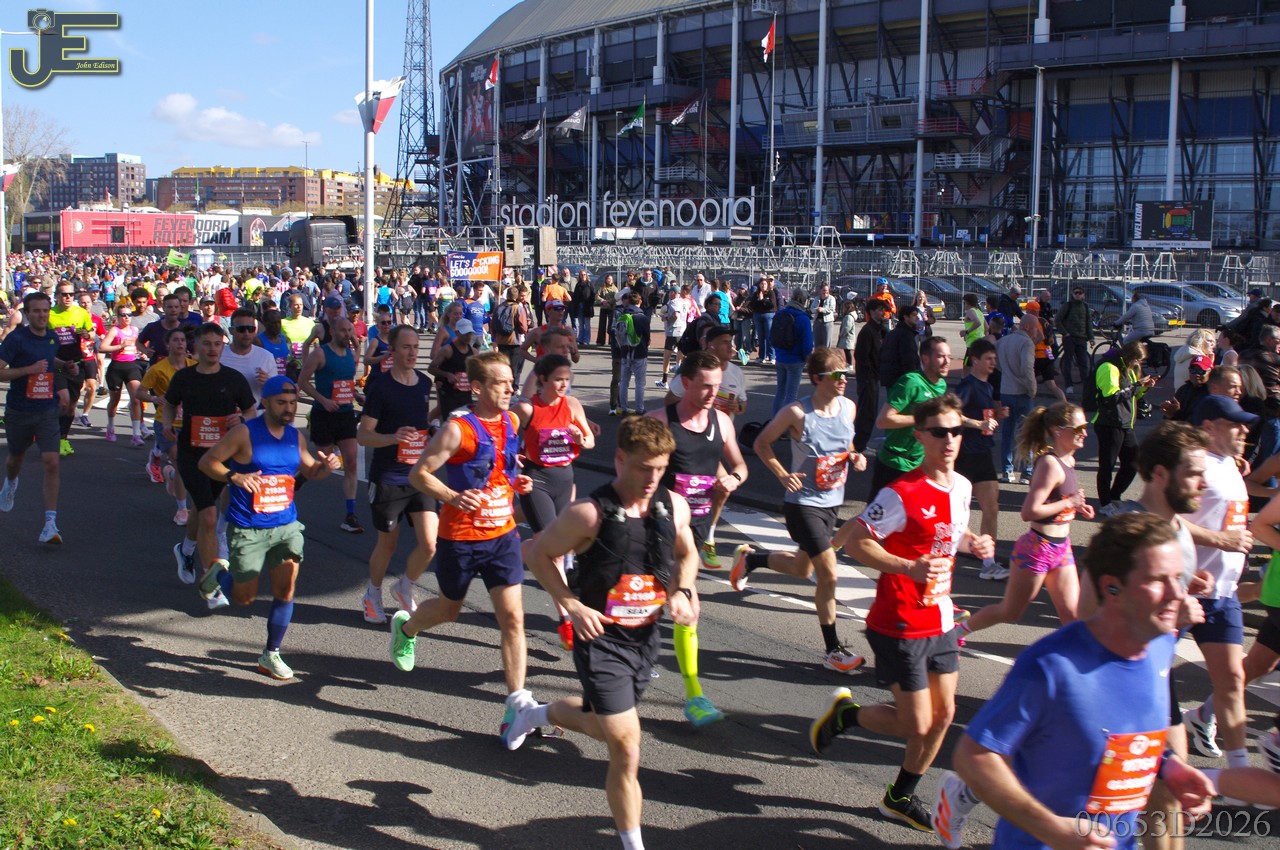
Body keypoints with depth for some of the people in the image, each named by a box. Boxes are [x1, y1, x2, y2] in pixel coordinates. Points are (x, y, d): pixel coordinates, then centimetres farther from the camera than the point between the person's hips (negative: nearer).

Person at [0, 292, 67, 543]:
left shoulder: (52, 338, 5)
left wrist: (65, 365, 8)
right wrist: (30, 369, -26)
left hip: (47, 411, 2)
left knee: (51, 463, -13)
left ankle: (50, 523, -13)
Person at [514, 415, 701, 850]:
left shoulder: (674, 507, -4)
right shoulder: (589, 514, -19)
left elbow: (687, 555, 16)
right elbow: (538, 554, -7)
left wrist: (682, 592, -3)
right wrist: (572, 605, -15)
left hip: (646, 638, 6)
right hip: (601, 640, -6)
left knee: (600, 725, 26)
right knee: (626, 748, -7)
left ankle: (539, 714, 56)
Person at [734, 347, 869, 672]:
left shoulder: (848, 407, -1)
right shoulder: (797, 413, -18)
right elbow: (761, 443, -7)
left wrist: (855, 457, -4)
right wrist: (783, 474, -18)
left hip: (832, 502, 7)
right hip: (803, 503, -7)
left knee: (803, 569, 23)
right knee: (829, 575, -11)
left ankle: (749, 558, 50)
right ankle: (832, 650, 3)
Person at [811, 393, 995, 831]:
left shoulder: (961, 486, 5)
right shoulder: (902, 494, -21)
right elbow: (854, 541, -21)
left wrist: (973, 543, 0)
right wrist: (910, 568, -32)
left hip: (940, 620, 8)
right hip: (900, 626, -8)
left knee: (943, 715, 13)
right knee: (917, 725, -3)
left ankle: (901, 797, 32)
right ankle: (844, 713, 24)